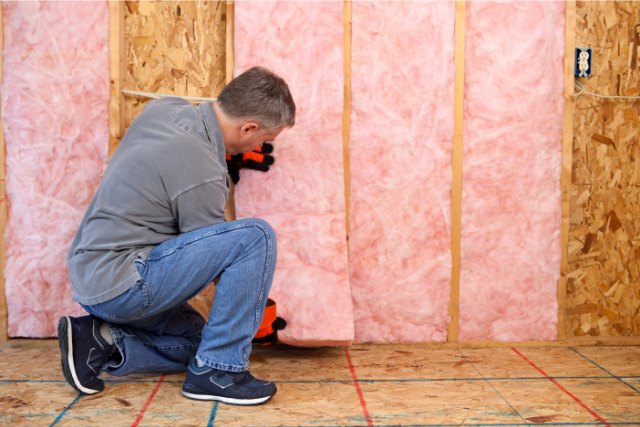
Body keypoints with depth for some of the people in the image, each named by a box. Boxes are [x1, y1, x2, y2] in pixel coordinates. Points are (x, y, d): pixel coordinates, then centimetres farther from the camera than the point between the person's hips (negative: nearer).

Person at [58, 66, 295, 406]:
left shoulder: (163, 108, 3)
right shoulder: (203, 175, -21)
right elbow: (213, 250, -8)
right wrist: (256, 303, 9)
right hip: (119, 285, -10)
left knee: (194, 341, 25)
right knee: (257, 236, -19)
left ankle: (101, 341, 7)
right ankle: (217, 371, -10)